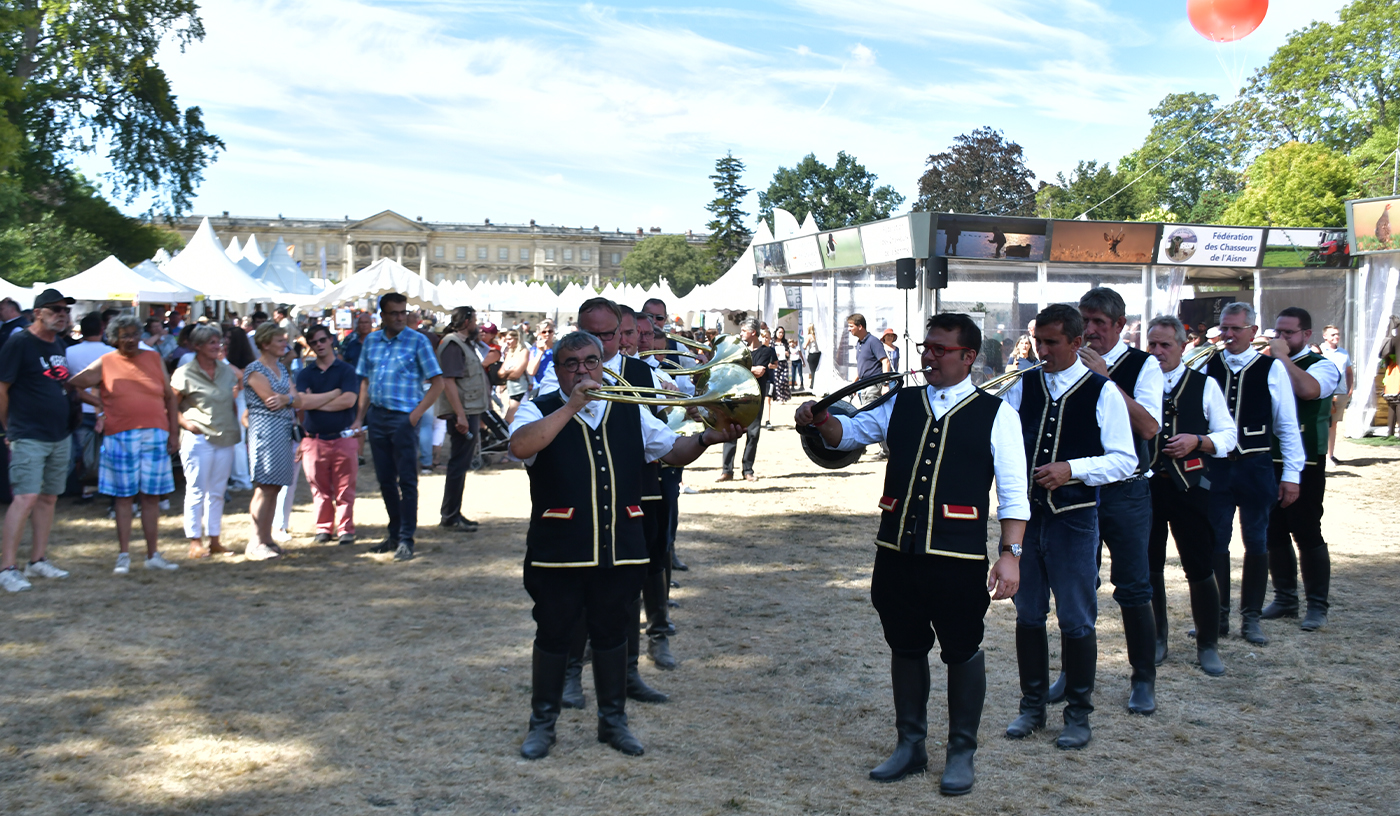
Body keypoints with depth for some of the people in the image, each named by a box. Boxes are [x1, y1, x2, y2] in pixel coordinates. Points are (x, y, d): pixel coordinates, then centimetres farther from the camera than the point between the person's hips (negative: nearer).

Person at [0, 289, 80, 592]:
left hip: (60, 436, 8)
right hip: (29, 438, -8)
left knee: (48, 497, 11)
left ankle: (38, 561, 19)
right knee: (26, 497, -14)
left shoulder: (58, 344, 12)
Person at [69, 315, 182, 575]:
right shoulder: (105, 363, 4)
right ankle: (124, 556, 11)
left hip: (155, 436, 2)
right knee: (123, 496, 3)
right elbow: (74, 384, 1)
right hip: (120, 437, -1)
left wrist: (174, 433, 4)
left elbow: (171, 397, 10)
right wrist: (97, 409, -6)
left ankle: (153, 555, 12)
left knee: (152, 496, 5)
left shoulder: (154, 359, 10)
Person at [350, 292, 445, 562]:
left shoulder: (417, 341, -4)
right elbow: (365, 381, 15)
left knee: (406, 479, -3)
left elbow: (437, 383, -5)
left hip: (404, 417, -5)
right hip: (376, 416, 5)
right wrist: (360, 417, 8)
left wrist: (416, 414, -13)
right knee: (385, 479, 12)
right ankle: (394, 534, 24)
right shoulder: (371, 341, 10)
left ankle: (406, 540, 3)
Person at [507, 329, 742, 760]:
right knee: (553, 635, 8)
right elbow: (521, 446, -23)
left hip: (620, 547, 3)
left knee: (612, 635, 14)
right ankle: (543, 723, 24)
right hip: (559, 550, -3)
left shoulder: (630, 412, 11)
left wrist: (706, 438, -8)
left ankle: (613, 720, 29)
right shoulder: (541, 410, -2)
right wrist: (572, 406, -23)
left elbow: (672, 450, 13)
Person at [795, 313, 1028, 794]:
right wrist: (821, 420, -7)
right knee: (905, 647, 14)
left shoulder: (995, 414, 0)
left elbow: (1013, 493, -3)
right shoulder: (900, 405, 12)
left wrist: (1011, 553, -12)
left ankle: (961, 752, 24)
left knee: (962, 651, 8)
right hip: (897, 550, 4)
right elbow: (847, 434, 14)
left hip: (958, 556, -4)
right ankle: (910, 745, 30)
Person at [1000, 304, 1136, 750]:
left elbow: (1125, 460, -8)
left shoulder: (1102, 391, -6)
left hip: (1074, 518, -4)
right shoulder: (1023, 386, 6)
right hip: (1025, 513, 4)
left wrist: (1071, 469, -20)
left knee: (1076, 620, 4)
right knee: (1028, 614, 12)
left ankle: (1078, 714, 19)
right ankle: (1032, 706, 26)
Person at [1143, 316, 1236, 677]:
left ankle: (1208, 646, 15)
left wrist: (1197, 441, -13)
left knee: (1200, 567, 1)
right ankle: (1157, 640, 25)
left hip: (1189, 487, -1)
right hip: (1145, 485, 1)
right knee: (1149, 566, 9)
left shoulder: (1205, 385, 5)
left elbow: (1228, 435, 3)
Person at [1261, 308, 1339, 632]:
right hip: (1268, 461, 6)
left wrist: (1283, 357, -19)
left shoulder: (1321, 365, -5)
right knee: (1274, 533, 9)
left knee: (1307, 534, -3)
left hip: (1304, 463, -6)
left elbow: (1308, 389, -28)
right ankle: (1285, 599, 21)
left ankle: (1317, 606, 7)